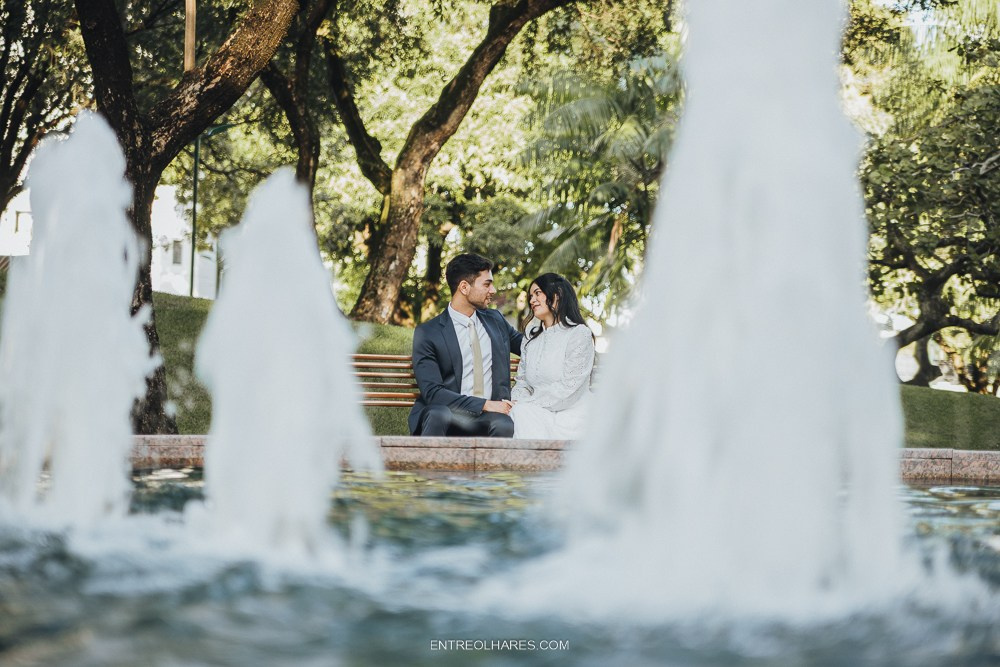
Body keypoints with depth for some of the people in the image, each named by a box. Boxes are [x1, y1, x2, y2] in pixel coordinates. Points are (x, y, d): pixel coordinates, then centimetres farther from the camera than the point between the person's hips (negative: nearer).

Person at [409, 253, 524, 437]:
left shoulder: (495, 320, 16)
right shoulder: (427, 333, -2)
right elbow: (431, 391, -11)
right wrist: (484, 404, -18)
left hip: (491, 416, 3)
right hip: (446, 415, -3)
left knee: (505, 425, -33)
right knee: (439, 414, -39)